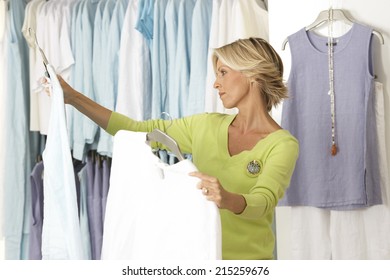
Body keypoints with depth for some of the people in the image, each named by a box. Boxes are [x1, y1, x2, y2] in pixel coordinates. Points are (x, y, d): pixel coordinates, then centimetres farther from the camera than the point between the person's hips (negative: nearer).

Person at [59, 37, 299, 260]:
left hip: (246, 259, -4)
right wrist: (73, 98, 0)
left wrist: (228, 199, -48)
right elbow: (139, 131, 5)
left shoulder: (282, 144, -11)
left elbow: (262, 203, -26)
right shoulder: (207, 126, 4)